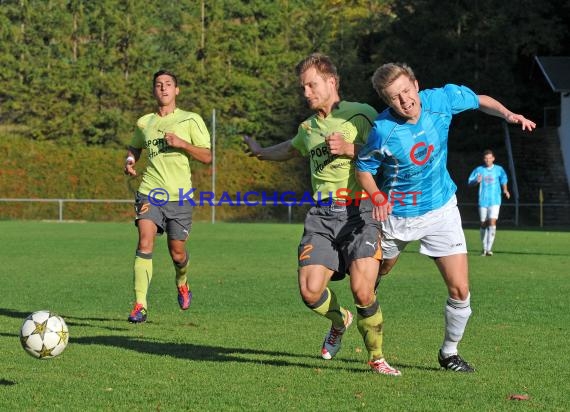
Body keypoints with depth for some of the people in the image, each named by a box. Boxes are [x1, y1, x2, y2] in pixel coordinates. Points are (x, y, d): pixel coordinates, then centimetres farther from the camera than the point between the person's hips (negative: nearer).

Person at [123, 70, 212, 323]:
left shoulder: (190, 120, 3)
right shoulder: (144, 123, 12)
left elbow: (207, 157, -1)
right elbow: (134, 147, 30)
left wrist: (182, 143, -15)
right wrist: (130, 161, 8)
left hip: (179, 195, -1)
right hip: (150, 191, 1)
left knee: (177, 252, 4)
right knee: (145, 242, -18)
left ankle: (182, 284, 40)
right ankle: (140, 305, -20)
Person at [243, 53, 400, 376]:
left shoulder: (361, 114, 1)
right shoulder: (308, 128, 20)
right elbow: (289, 149, 43)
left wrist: (349, 148, -17)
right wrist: (260, 151, 59)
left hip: (360, 212, -5)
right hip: (322, 215, 5)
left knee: (363, 291, -19)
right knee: (310, 291, -9)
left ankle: (377, 357, 6)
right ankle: (340, 320, 26)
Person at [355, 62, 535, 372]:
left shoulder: (442, 99, -17)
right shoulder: (383, 131, -26)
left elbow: (480, 100, 3)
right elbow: (363, 169, -9)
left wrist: (508, 114, -13)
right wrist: (378, 196, -27)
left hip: (441, 210, 2)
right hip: (396, 215, -2)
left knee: (460, 290, -6)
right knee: (374, 275, 21)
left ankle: (449, 352, 18)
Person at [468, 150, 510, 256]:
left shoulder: (499, 169, 5)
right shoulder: (479, 170, 3)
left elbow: (504, 180, 22)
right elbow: (470, 182, 1)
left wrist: (505, 190, 7)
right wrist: (477, 181, -19)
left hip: (495, 201, -1)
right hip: (483, 201, 1)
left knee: (492, 222, -16)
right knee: (484, 224, 7)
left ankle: (489, 248, -18)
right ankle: (484, 248, 22)